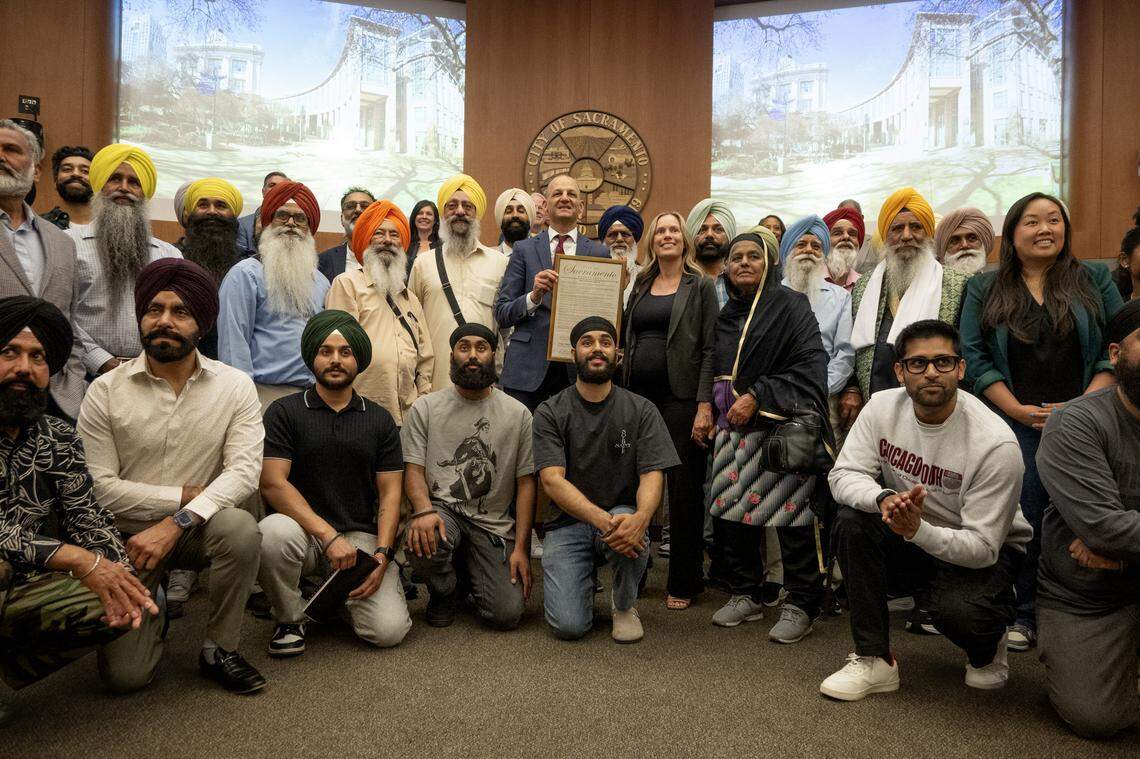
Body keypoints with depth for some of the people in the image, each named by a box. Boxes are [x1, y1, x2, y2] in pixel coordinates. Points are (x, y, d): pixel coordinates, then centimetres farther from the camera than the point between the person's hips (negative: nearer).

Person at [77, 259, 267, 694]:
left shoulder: (235, 386, -7)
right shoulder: (105, 392, -7)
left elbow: (244, 472, -16)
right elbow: (101, 486, -11)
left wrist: (175, 524, -26)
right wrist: (187, 495, -15)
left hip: (196, 529, 0)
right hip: (127, 535, 0)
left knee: (239, 527, -35)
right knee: (128, 673, -10)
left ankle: (220, 650, -10)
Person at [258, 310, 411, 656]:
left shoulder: (379, 420, 8)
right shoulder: (284, 412, 1)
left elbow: (390, 493, 5)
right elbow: (272, 483, -9)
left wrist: (381, 554, -10)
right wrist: (328, 535, -20)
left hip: (361, 536, 1)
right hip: (304, 530, -1)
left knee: (389, 630, -17)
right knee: (273, 532, -36)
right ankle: (289, 619, -6)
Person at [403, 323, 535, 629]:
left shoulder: (518, 413, 5)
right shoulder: (425, 408, 5)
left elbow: (526, 483, 3)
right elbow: (413, 469, -1)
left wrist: (520, 547, -5)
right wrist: (424, 510, -24)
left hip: (494, 523, 1)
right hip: (442, 509, 0)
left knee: (506, 614, -15)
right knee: (421, 542, -36)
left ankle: (470, 570, 22)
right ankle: (445, 590, 3)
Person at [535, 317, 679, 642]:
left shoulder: (641, 411, 2)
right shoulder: (550, 413, -2)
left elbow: (653, 475, -8)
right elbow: (552, 480, -14)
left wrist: (640, 517, -31)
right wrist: (601, 519, -30)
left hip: (622, 515, 1)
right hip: (569, 522, -1)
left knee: (631, 534, -36)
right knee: (569, 626, -18)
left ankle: (624, 604, -2)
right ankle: (586, 579, 19)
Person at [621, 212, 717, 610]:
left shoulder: (701, 287, 2)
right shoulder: (641, 286, 16)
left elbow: (709, 349, -5)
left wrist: (705, 405, -14)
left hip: (680, 398, -4)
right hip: (638, 395, 4)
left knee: (684, 489, 1)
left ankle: (684, 583, 13)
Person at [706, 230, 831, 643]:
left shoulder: (790, 305, 0)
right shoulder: (725, 315, 17)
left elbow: (810, 364, -10)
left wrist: (757, 396, -15)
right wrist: (716, 406, 10)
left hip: (783, 424, -5)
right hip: (733, 426, 6)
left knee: (790, 509, -6)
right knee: (733, 507, 5)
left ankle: (800, 605, 8)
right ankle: (745, 595, 20)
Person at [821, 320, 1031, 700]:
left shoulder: (995, 442, -26)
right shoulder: (882, 407, -14)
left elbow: (982, 547, -25)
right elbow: (843, 474, -16)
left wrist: (918, 529, -44)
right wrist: (884, 499, -38)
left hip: (985, 550, -4)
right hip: (909, 526, 4)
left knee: (956, 609, -34)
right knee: (853, 519, -26)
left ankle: (986, 650, 10)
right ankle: (875, 660, -13)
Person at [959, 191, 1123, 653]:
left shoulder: (1095, 281, 11)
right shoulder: (985, 290, 9)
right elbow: (975, 357, 1)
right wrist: (1021, 411, -8)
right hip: (1016, 422, 0)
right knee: (1022, 519, 0)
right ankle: (1022, 615, 13)